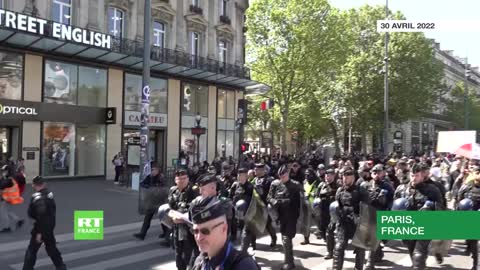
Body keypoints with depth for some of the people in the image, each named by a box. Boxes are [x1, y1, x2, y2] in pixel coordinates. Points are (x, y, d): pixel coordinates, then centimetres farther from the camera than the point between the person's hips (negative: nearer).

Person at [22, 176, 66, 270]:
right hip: (50, 225, 8)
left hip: (42, 226, -8)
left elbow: (41, 216, -26)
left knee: (32, 250, 3)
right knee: (51, 246, 21)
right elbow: (53, 209, 12)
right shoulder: (49, 193, 3)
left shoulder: (38, 197, -21)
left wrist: (39, 232, -23)